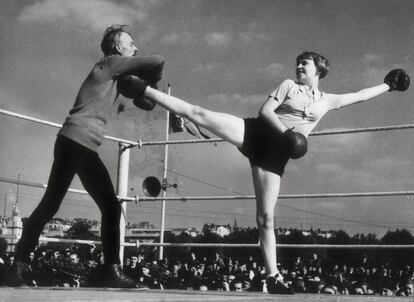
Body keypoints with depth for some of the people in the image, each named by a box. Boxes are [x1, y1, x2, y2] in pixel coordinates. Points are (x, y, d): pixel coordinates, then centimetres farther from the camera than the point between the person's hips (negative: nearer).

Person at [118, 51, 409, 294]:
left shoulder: (327, 101, 21)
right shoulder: (289, 85, 12)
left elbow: (359, 95, 32)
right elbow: (265, 111, 1)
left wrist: (387, 85, 34)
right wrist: (286, 131, -14)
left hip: (275, 152, 1)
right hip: (253, 132, -1)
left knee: (266, 217, -5)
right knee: (198, 113, -18)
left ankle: (273, 276, 2)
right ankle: (145, 90, -13)